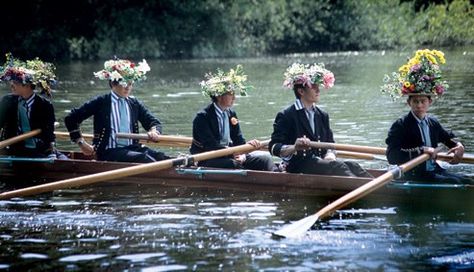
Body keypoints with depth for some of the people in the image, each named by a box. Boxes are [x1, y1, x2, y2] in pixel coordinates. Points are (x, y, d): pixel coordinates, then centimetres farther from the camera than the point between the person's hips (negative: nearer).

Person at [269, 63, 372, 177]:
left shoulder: (322, 115, 17)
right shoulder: (286, 116, -3)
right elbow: (273, 147, -8)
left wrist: (330, 154, -6)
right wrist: (294, 147, -27)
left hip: (320, 162, 6)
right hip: (298, 166, -6)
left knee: (352, 166, -22)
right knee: (336, 166, -31)